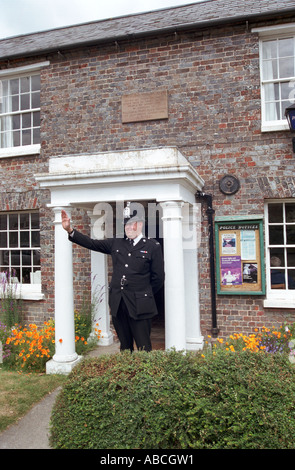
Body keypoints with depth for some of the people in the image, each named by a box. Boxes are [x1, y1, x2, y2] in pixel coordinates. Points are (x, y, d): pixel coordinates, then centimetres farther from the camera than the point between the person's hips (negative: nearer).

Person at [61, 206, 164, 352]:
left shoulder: (153, 246, -2)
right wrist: (70, 230, -3)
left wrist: (145, 295, 5)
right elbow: (91, 243, 7)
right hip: (117, 304, 4)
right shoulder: (116, 243, 10)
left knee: (144, 348, 2)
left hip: (139, 306, -4)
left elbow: (158, 278, 0)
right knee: (125, 347, 15)